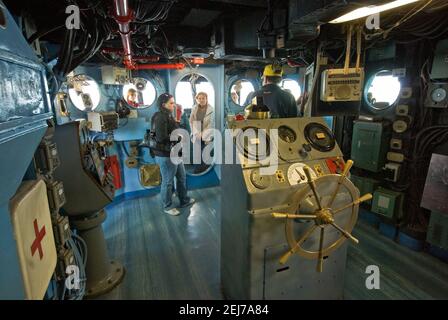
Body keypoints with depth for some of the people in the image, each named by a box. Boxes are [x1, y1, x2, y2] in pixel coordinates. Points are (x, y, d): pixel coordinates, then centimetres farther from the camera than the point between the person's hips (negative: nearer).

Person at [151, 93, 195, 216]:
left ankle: (184, 200, 40)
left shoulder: (168, 116, 10)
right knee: (168, 182, 6)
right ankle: (167, 206, 25)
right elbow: (162, 138, -27)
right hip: (166, 155, -10)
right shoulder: (160, 118, -19)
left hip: (174, 153, 10)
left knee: (182, 177, 21)